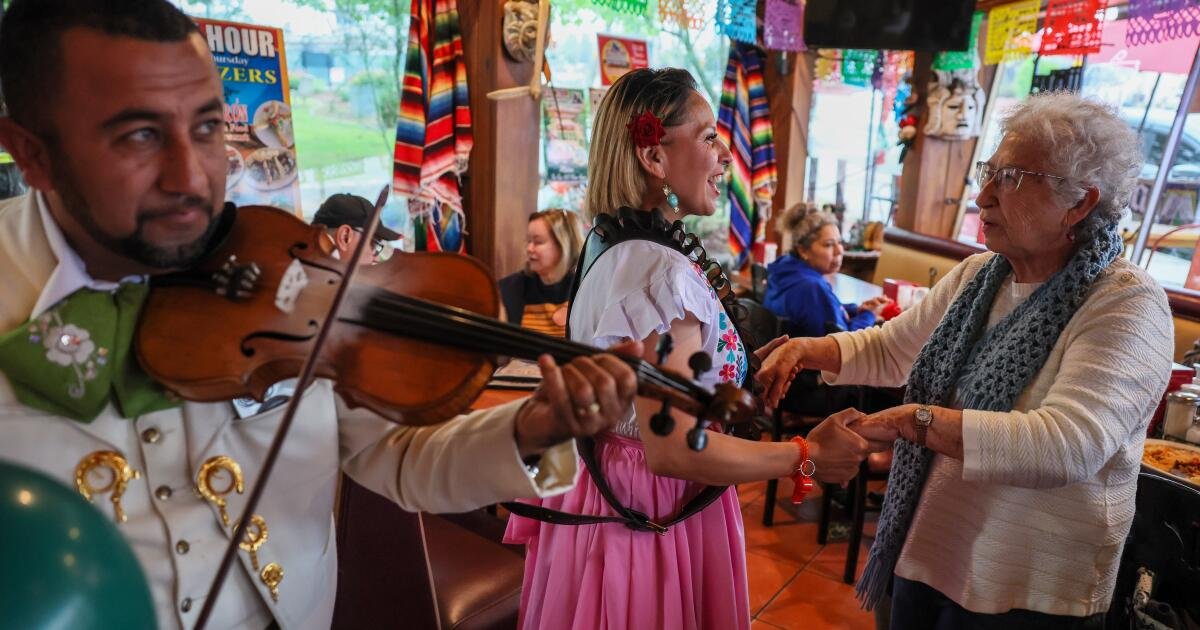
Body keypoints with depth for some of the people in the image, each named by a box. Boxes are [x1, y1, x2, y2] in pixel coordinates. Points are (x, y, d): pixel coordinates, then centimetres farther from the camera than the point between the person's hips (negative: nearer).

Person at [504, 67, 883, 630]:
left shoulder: (616, 252, 4)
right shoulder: (663, 272, -26)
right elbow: (672, 448, -29)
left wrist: (740, 373, 11)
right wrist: (807, 456, -19)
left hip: (608, 491, 9)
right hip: (654, 518, -9)